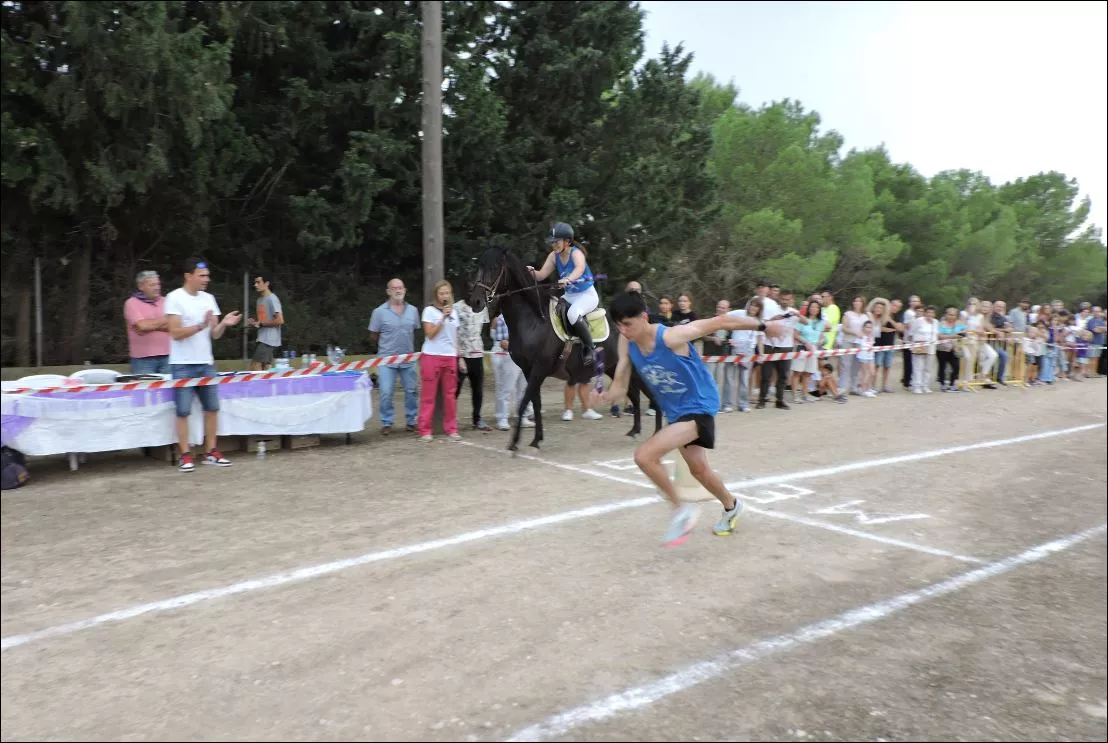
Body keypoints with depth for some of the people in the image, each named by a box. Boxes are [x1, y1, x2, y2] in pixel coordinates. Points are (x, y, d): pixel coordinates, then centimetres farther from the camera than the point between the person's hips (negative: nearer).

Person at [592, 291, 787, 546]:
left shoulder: (671, 337, -29)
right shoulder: (626, 343, -11)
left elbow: (721, 321, -20)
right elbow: (620, 386, -7)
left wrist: (764, 326, -12)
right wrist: (604, 396, -30)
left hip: (698, 407, -8)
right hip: (676, 412, 8)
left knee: (644, 456, -22)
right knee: (698, 469, 24)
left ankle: (681, 510, -1)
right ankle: (731, 506, 53)